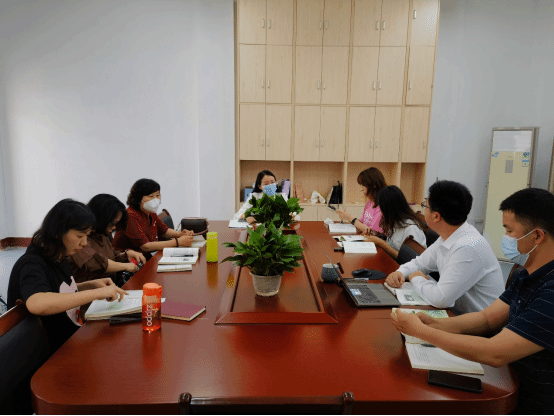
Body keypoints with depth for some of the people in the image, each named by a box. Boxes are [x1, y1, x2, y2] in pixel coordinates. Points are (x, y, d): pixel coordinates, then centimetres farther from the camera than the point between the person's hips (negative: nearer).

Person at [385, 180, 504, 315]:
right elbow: (420, 263, 16)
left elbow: (440, 299, -28)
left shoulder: (468, 248, -26)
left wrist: (416, 278, -10)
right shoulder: (447, 237, 2)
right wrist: (400, 273, -3)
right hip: (457, 314, 7)